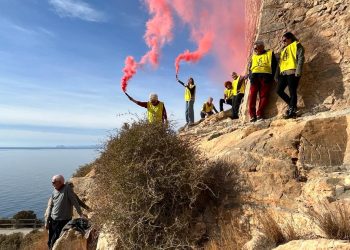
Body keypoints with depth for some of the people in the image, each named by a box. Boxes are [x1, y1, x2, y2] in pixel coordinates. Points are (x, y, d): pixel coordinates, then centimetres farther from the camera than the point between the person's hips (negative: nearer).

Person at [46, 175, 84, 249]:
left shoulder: (67, 189, -12)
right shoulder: (54, 192, 6)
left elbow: (74, 202, -14)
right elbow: (50, 207, 13)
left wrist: (81, 214, -16)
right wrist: (47, 221, 13)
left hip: (64, 221, -6)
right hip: (53, 220, 6)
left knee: (55, 242, -5)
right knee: (50, 242, 14)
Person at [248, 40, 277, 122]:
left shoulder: (270, 53, 16)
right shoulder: (253, 56, 27)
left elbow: (274, 66, 7)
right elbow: (250, 68, 23)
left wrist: (271, 77, -5)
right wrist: (251, 76, 5)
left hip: (265, 75, -2)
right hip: (254, 76, 3)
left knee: (263, 96, -9)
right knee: (252, 95, -10)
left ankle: (259, 114, -9)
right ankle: (252, 115, -12)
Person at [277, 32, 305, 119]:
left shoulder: (296, 45, 7)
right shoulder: (283, 49, 29)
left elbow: (301, 58, -6)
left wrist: (298, 72, -18)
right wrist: (278, 74, 15)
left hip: (292, 72, -8)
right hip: (283, 73, 8)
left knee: (292, 92, -9)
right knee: (279, 90, 0)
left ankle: (292, 111, -9)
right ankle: (292, 105, 13)